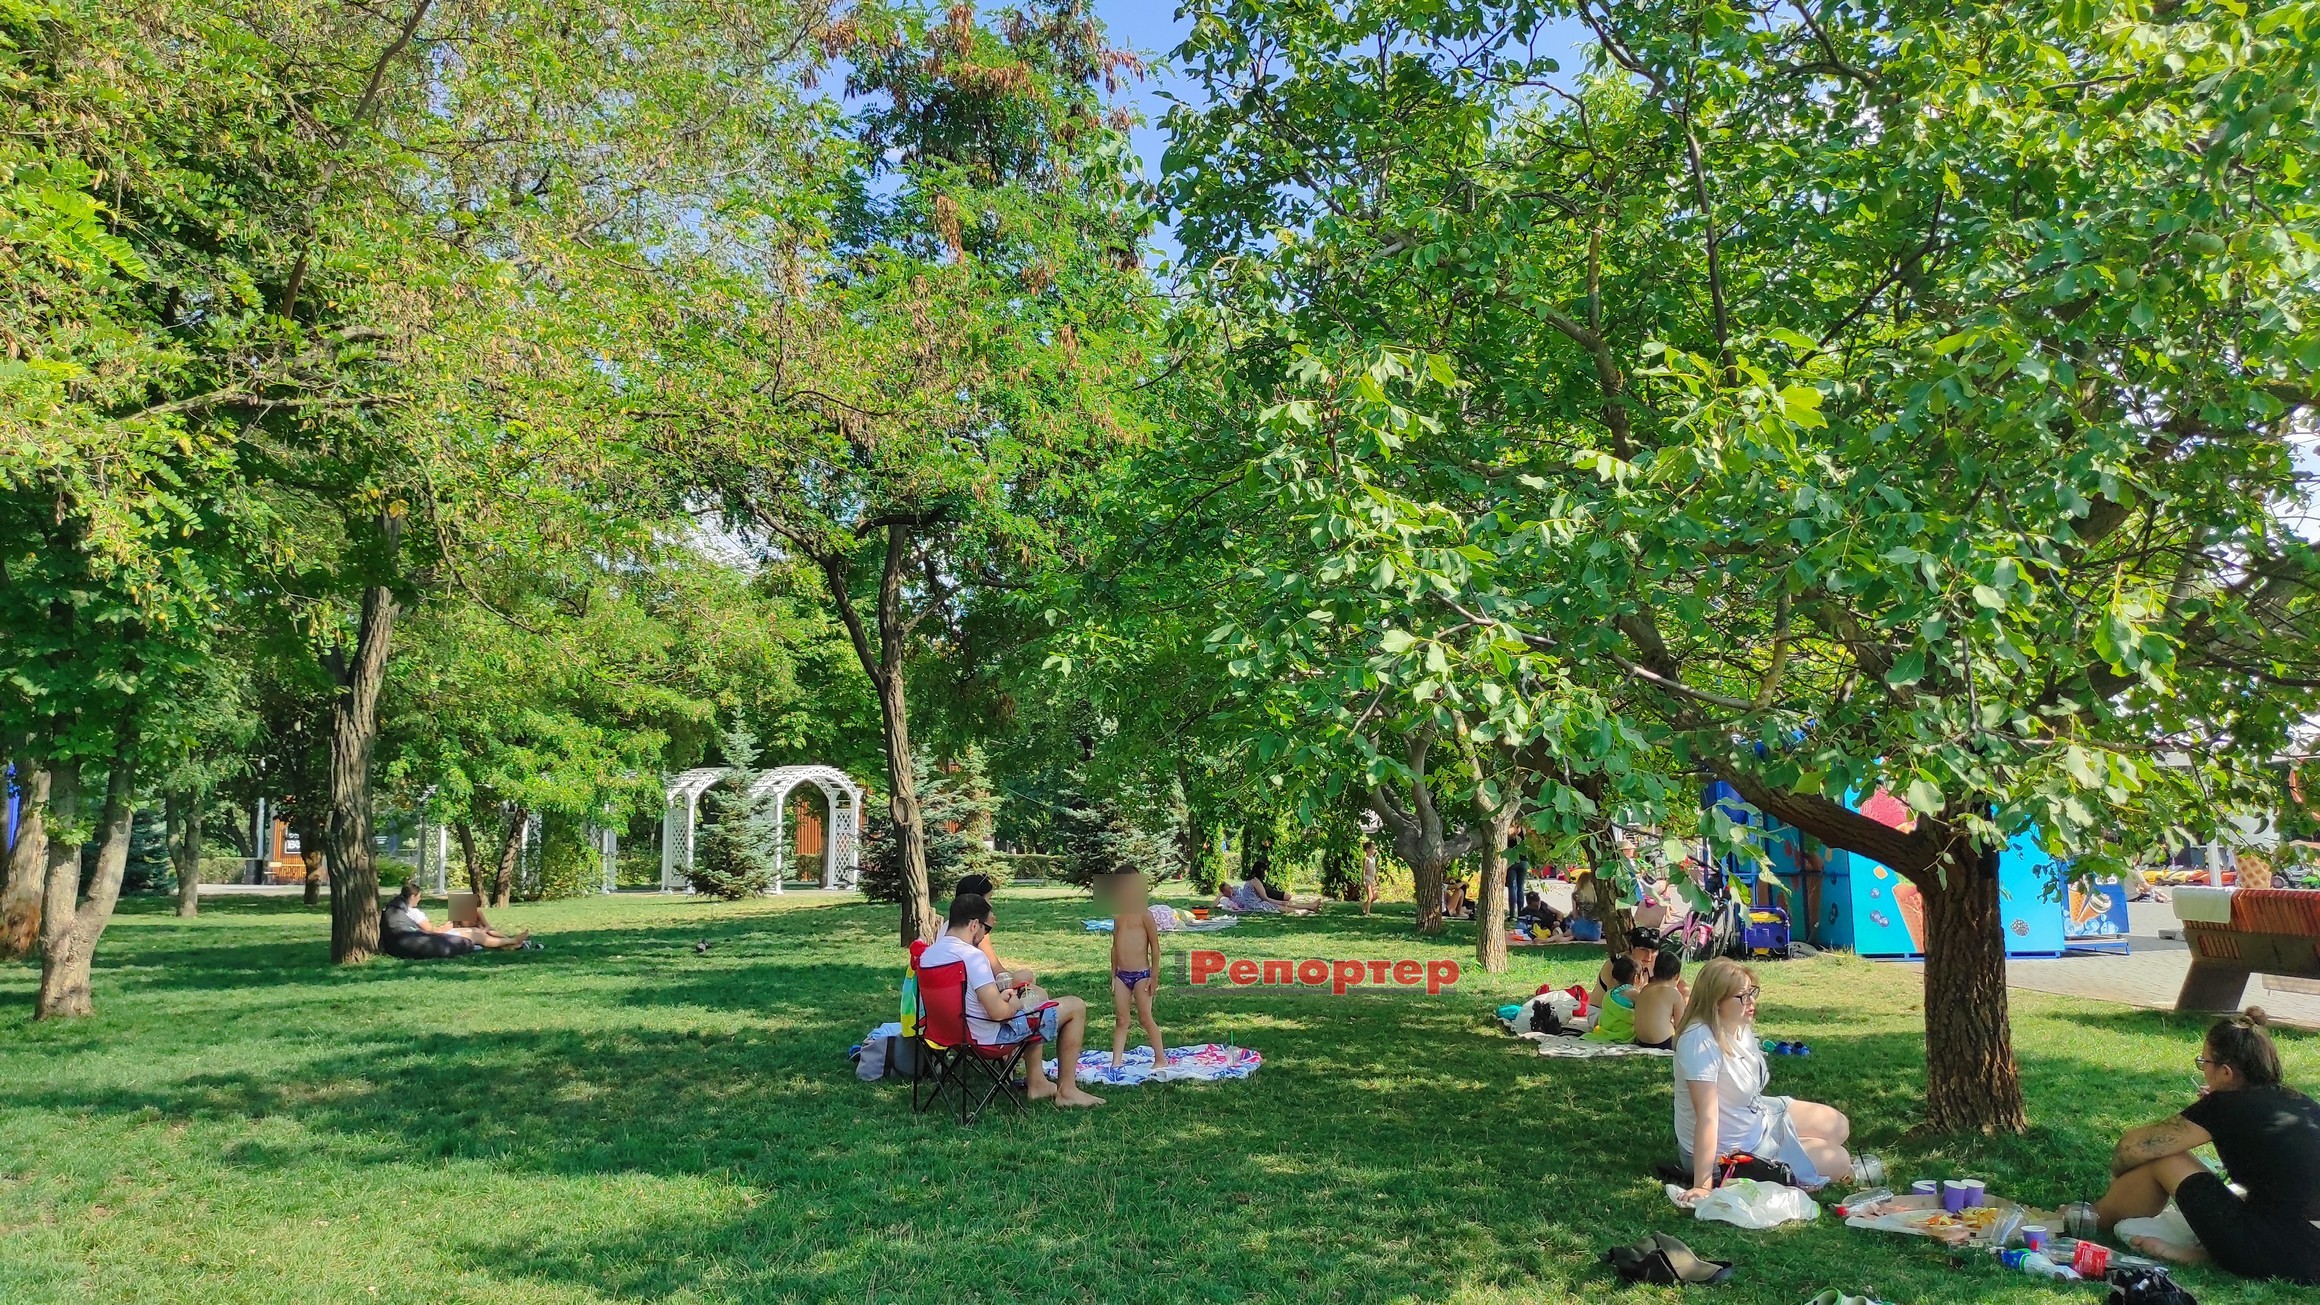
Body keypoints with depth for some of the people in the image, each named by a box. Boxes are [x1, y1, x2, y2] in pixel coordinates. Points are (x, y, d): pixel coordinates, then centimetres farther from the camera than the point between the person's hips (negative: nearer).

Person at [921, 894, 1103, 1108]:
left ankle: (1037, 1083, 31)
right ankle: (1066, 1091, 9)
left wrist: (999, 996, 8)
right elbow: (998, 1012, -30)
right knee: (1076, 1007, 0)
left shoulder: (927, 954, 0)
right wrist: (1014, 1004, -9)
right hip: (991, 1036, -9)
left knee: (1037, 994, 31)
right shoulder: (972, 956, -27)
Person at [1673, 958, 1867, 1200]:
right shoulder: (1700, 1041, -34)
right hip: (1725, 1150, -9)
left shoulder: (1740, 1026, -7)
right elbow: (1707, 1116, -36)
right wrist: (1702, 1186, -36)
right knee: (1838, 1162, -1)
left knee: (1839, 1126, 16)